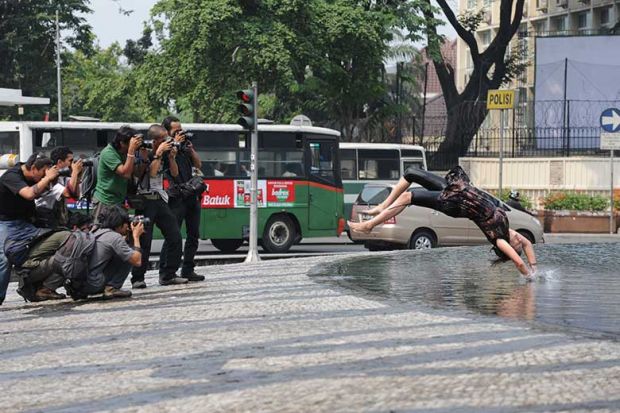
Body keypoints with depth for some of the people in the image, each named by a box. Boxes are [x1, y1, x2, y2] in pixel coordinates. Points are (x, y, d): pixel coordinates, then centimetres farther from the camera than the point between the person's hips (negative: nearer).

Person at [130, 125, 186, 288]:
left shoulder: (164, 151, 10)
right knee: (144, 240, -9)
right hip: (145, 200, -7)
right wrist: (158, 154, -18)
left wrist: (172, 157, -1)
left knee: (175, 236, 5)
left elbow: (174, 173, 13)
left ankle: (168, 275, 14)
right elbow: (151, 173, -22)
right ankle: (137, 279, -1)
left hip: (160, 199, 7)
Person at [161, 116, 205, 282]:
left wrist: (190, 148, -1)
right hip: (177, 198, -8)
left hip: (192, 196, 8)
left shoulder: (183, 145, 15)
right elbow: (173, 170, -20)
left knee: (193, 235, 11)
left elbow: (198, 164, 14)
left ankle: (187, 270, 20)